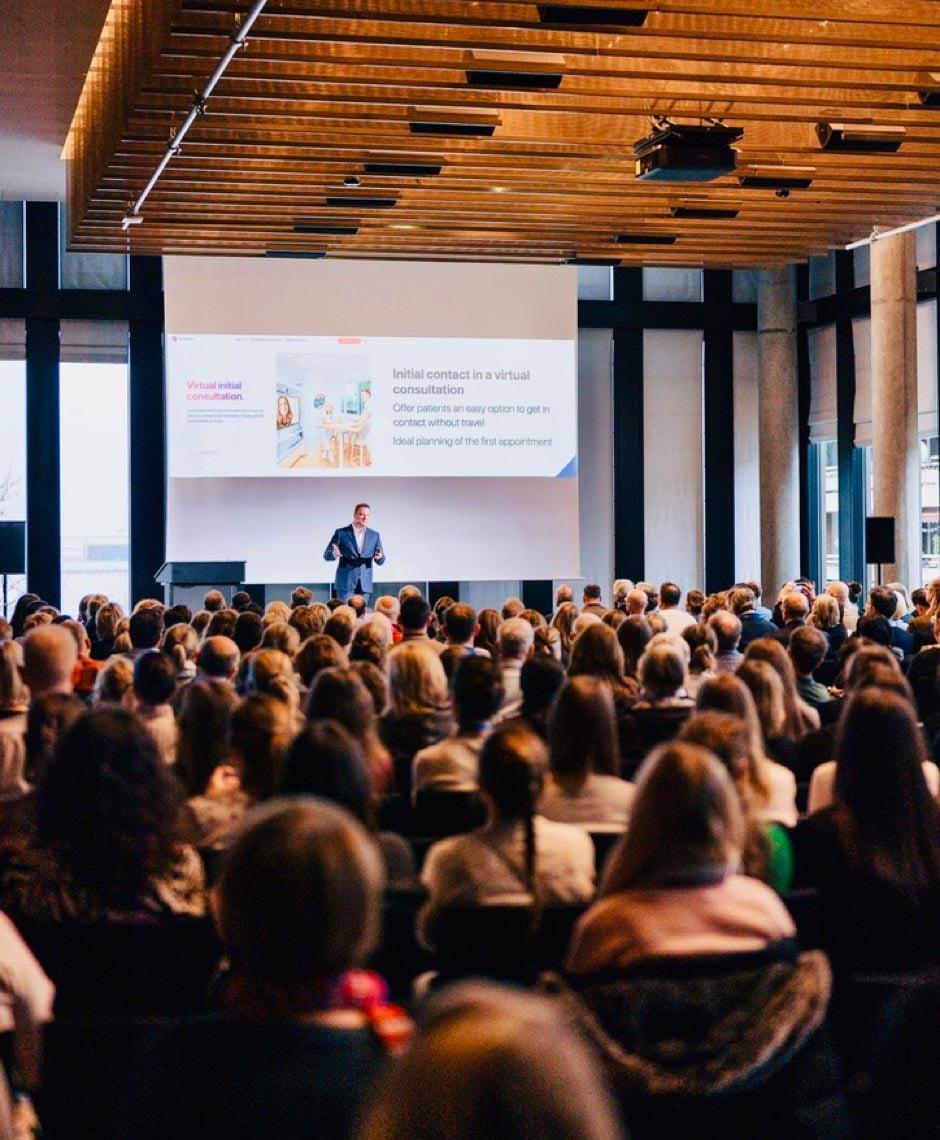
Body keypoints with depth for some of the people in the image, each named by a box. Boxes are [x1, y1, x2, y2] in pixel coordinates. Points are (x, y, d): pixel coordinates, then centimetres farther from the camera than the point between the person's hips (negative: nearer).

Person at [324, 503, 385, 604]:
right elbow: (327, 555, 2)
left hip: (364, 585, 3)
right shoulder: (341, 533, 2)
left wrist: (379, 557, -14)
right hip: (345, 584, -3)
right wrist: (334, 554, -21)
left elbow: (380, 562, 11)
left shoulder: (374, 535, 10)